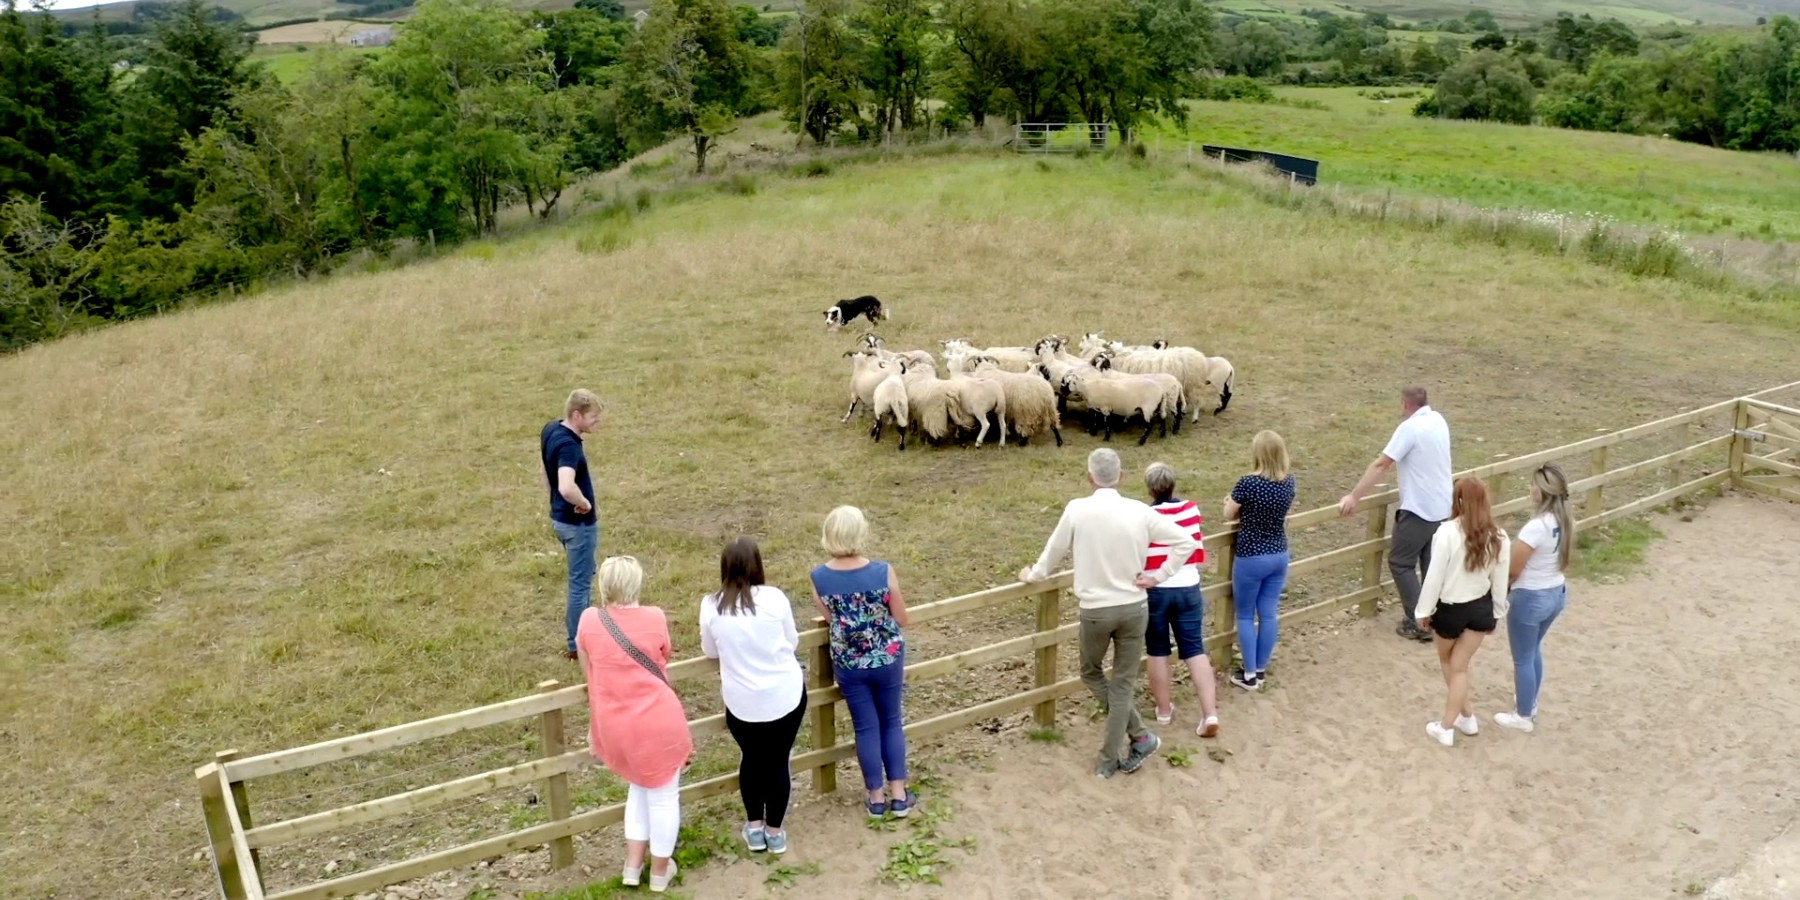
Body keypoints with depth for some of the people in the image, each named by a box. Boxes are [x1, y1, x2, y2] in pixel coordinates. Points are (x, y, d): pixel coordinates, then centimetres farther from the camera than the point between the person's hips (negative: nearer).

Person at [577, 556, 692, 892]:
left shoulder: (589, 621, -6)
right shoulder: (654, 618, -12)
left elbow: (589, 675, 6)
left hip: (616, 726, 4)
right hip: (657, 722, -3)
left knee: (639, 786, 27)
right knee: (663, 795, 16)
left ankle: (633, 866, 33)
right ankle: (660, 871, 30)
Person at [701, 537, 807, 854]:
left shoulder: (711, 606, -9)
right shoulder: (774, 597, -11)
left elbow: (710, 651, 6)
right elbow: (792, 642, 3)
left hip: (742, 702, 1)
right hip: (786, 695, -1)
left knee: (752, 759, 22)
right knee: (778, 760, 15)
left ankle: (754, 827, 32)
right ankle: (774, 831, 26)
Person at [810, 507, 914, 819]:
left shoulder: (819, 578, -14)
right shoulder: (883, 572, -19)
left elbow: (830, 619, 1)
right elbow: (902, 620, -7)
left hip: (848, 663, 1)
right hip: (887, 658, -1)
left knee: (866, 728, 16)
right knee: (891, 722, 18)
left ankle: (877, 798, 26)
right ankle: (899, 795, 24)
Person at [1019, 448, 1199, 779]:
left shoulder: (1077, 509, -11)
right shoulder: (1139, 512, -7)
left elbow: (1055, 549, 2)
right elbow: (1187, 542, -5)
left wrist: (1033, 575, 20)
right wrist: (1159, 576, 0)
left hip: (1095, 611, -2)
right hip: (1134, 608, 2)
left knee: (1091, 673, 23)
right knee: (1123, 684, 12)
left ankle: (1139, 735, 18)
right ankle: (1110, 759, 17)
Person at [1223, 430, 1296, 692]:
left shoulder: (1248, 483, -22)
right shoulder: (1289, 482, -4)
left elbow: (1228, 515, -8)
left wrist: (1240, 507, 12)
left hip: (1251, 558, -5)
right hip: (1279, 555, 6)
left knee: (1246, 616, 9)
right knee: (1269, 614, 14)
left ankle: (1249, 675, 14)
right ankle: (1260, 670, 26)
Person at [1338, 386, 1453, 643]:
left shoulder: (1410, 427, -18)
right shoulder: (1439, 421, 6)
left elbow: (1381, 465, -22)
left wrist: (1354, 497, -21)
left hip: (1419, 509, -8)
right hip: (1441, 507, 8)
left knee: (1400, 563, 2)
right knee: (1431, 564, 17)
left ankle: (1418, 623, 0)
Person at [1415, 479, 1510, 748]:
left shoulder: (1448, 532, -22)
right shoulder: (1498, 537, -8)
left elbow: (1435, 575, -17)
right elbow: (1500, 582, 1)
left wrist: (1424, 610, -5)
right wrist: (1496, 614, 15)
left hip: (1451, 608, -3)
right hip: (1481, 608, 3)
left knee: (1448, 661, 23)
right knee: (1460, 666, 12)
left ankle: (1467, 715, 33)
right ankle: (1447, 726, 15)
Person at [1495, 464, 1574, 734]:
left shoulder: (1536, 527, -29)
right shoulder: (1566, 522, -3)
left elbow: (1512, 570, -20)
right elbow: (1562, 561, 9)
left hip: (1531, 598, -8)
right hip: (1557, 593, 8)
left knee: (1523, 659, 11)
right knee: (1533, 651, 28)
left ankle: (1523, 717, 25)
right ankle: (1530, 704, 44)